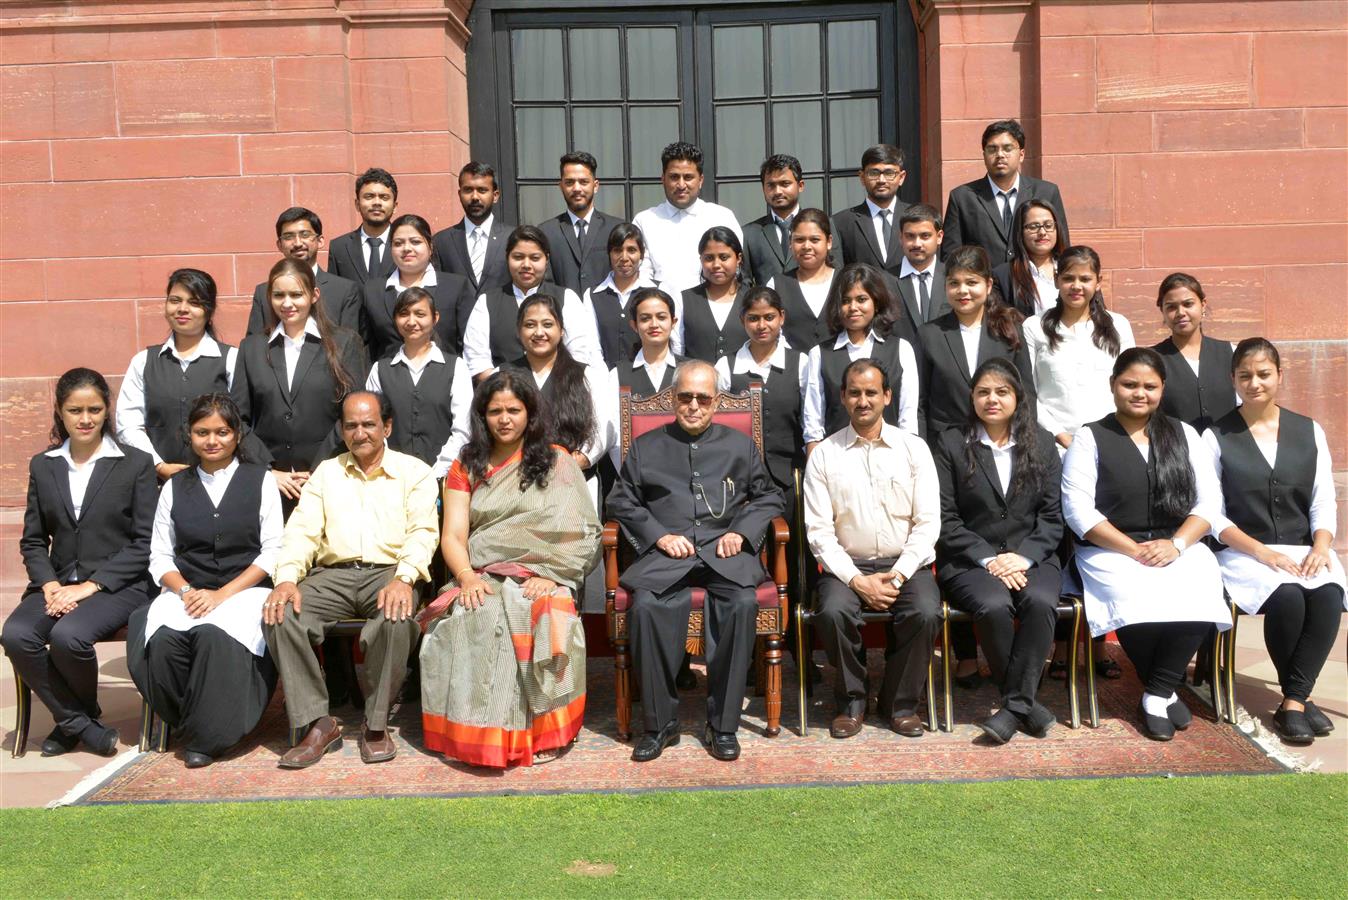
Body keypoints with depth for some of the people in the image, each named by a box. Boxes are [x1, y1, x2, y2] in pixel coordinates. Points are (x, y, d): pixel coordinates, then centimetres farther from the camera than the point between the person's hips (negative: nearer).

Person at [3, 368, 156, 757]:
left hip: (119, 585, -4)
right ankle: (79, 723, -6)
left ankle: (79, 715, 3)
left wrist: (91, 585, -13)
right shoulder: (43, 466, 13)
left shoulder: (136, 464, 1)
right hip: (59, 584, 4)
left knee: (68, 635, -31)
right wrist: (50, 585, -7)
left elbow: (144, 543, -4)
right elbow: (32, 541, 12)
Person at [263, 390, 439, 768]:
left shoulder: (414, 471, 12)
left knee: (397, 619, -36)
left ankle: (376, 724, -16)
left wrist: (404, 578, -22)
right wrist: (287, 578, -10)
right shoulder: (326, 472, 21)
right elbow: (302, 531, 10)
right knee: (279, 616, -25)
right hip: (332, 574, 3)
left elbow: (423, 532, -2)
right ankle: (318, 723, -17)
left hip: (388, 572, -3)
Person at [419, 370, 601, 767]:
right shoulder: (466, 468, 20)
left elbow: (579, 531, 3)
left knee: (542, 617, -35)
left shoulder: (556, 462, 14)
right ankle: (480, 733, -26)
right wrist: (467, 577, -13)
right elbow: (453, 536, 8)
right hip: (481, 577, 2)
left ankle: (538, 732, -23)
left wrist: (548, 575, -13)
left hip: (539, 577, -1)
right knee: (473, 620, -33)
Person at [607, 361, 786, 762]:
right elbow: (621, 501, 13)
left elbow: (769, 497, 20)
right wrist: (658, 535, -3)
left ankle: (723, 724, -19)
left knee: (743, 604, -32)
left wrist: (741, 532, 1)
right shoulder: (645, 447, 19)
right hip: (666, 553, 0)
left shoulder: (740, 446, 22)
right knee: (645, 606, -32)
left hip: (723, 551, 0)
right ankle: (660, 723, -17)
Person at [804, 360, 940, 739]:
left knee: (925, 612, -28)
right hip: (847, 565, 0)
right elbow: (819, 530, -2)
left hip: (905, 565, 1)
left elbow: (927, 522, 1)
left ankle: (900, 703, -4)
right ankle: (851, 701, -4)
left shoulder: (914, 448, 5)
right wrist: (857, 580, -13)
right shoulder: (824, 454, 3)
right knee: (832, 612, -30)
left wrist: (897, 576, -12)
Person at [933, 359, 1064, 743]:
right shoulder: (951, 443, 5)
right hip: (969, 560, -2)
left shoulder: (1041, 443, 12)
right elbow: (945, 520, -1)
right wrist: (988, 559, -13)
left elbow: (1053, 517, 6)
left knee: (1041, 602, -31)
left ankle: (1014, 705, -19)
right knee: (994, 605, -32)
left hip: (1031, 557, 2)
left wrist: (1024, 557, -10)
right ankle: (1026, 702, -13)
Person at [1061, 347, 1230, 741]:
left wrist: (1176, 544, -12)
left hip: (1180, 548, 3)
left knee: (1198, 596, -30)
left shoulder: (1184, 434, 14)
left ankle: (1157, 695, -12)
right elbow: (1078, 510, -6)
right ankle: (1166, 690, -4)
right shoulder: (1090, 438, 4)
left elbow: (1209, 500, 6)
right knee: (1137, 602, -33)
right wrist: (1134, 550, -15)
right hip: (1111, 550, -2)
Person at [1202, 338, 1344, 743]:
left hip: (1303, 550, 3)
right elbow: (1213, 514, -4)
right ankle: (1300, 697, -10)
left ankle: (1292, 702, -18)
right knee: (1287, 597, -31)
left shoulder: (1309, 431, 12)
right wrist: (1261, 552, -15)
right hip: (1244, 554, -3)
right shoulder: (1216, 436, 2)